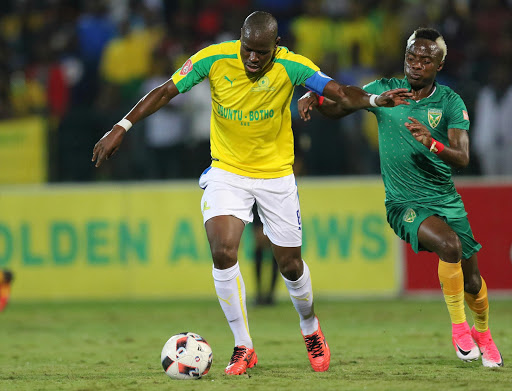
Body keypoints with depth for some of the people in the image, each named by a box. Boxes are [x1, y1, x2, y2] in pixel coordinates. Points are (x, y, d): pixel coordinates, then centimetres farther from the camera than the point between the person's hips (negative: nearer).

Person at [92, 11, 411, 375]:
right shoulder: (214, 59, -16)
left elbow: (342, 93, -24)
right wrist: (122, 127, -14)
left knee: (290, 264, 7)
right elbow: (166, 92, -8)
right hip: (226, 171, 0)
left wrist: (374, 99, -44)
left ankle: (311, 328, 39)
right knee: (223, 252, -20)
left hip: (276, 174, 0)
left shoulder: (291, 66, -17)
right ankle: (243, 348, -5)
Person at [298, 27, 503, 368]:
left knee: (472, 281, 8)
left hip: (447, 199, 2)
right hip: (404, 204, -2)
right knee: (450, 244, -31)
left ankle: (483, 334, 41)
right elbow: (337, 107, 10)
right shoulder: (384, 90, -1)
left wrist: (431, 142, -33)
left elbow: (463, 158, -14)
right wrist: (314, 97, -13)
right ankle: (458, 326, -12)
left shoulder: (450, 103, -3)